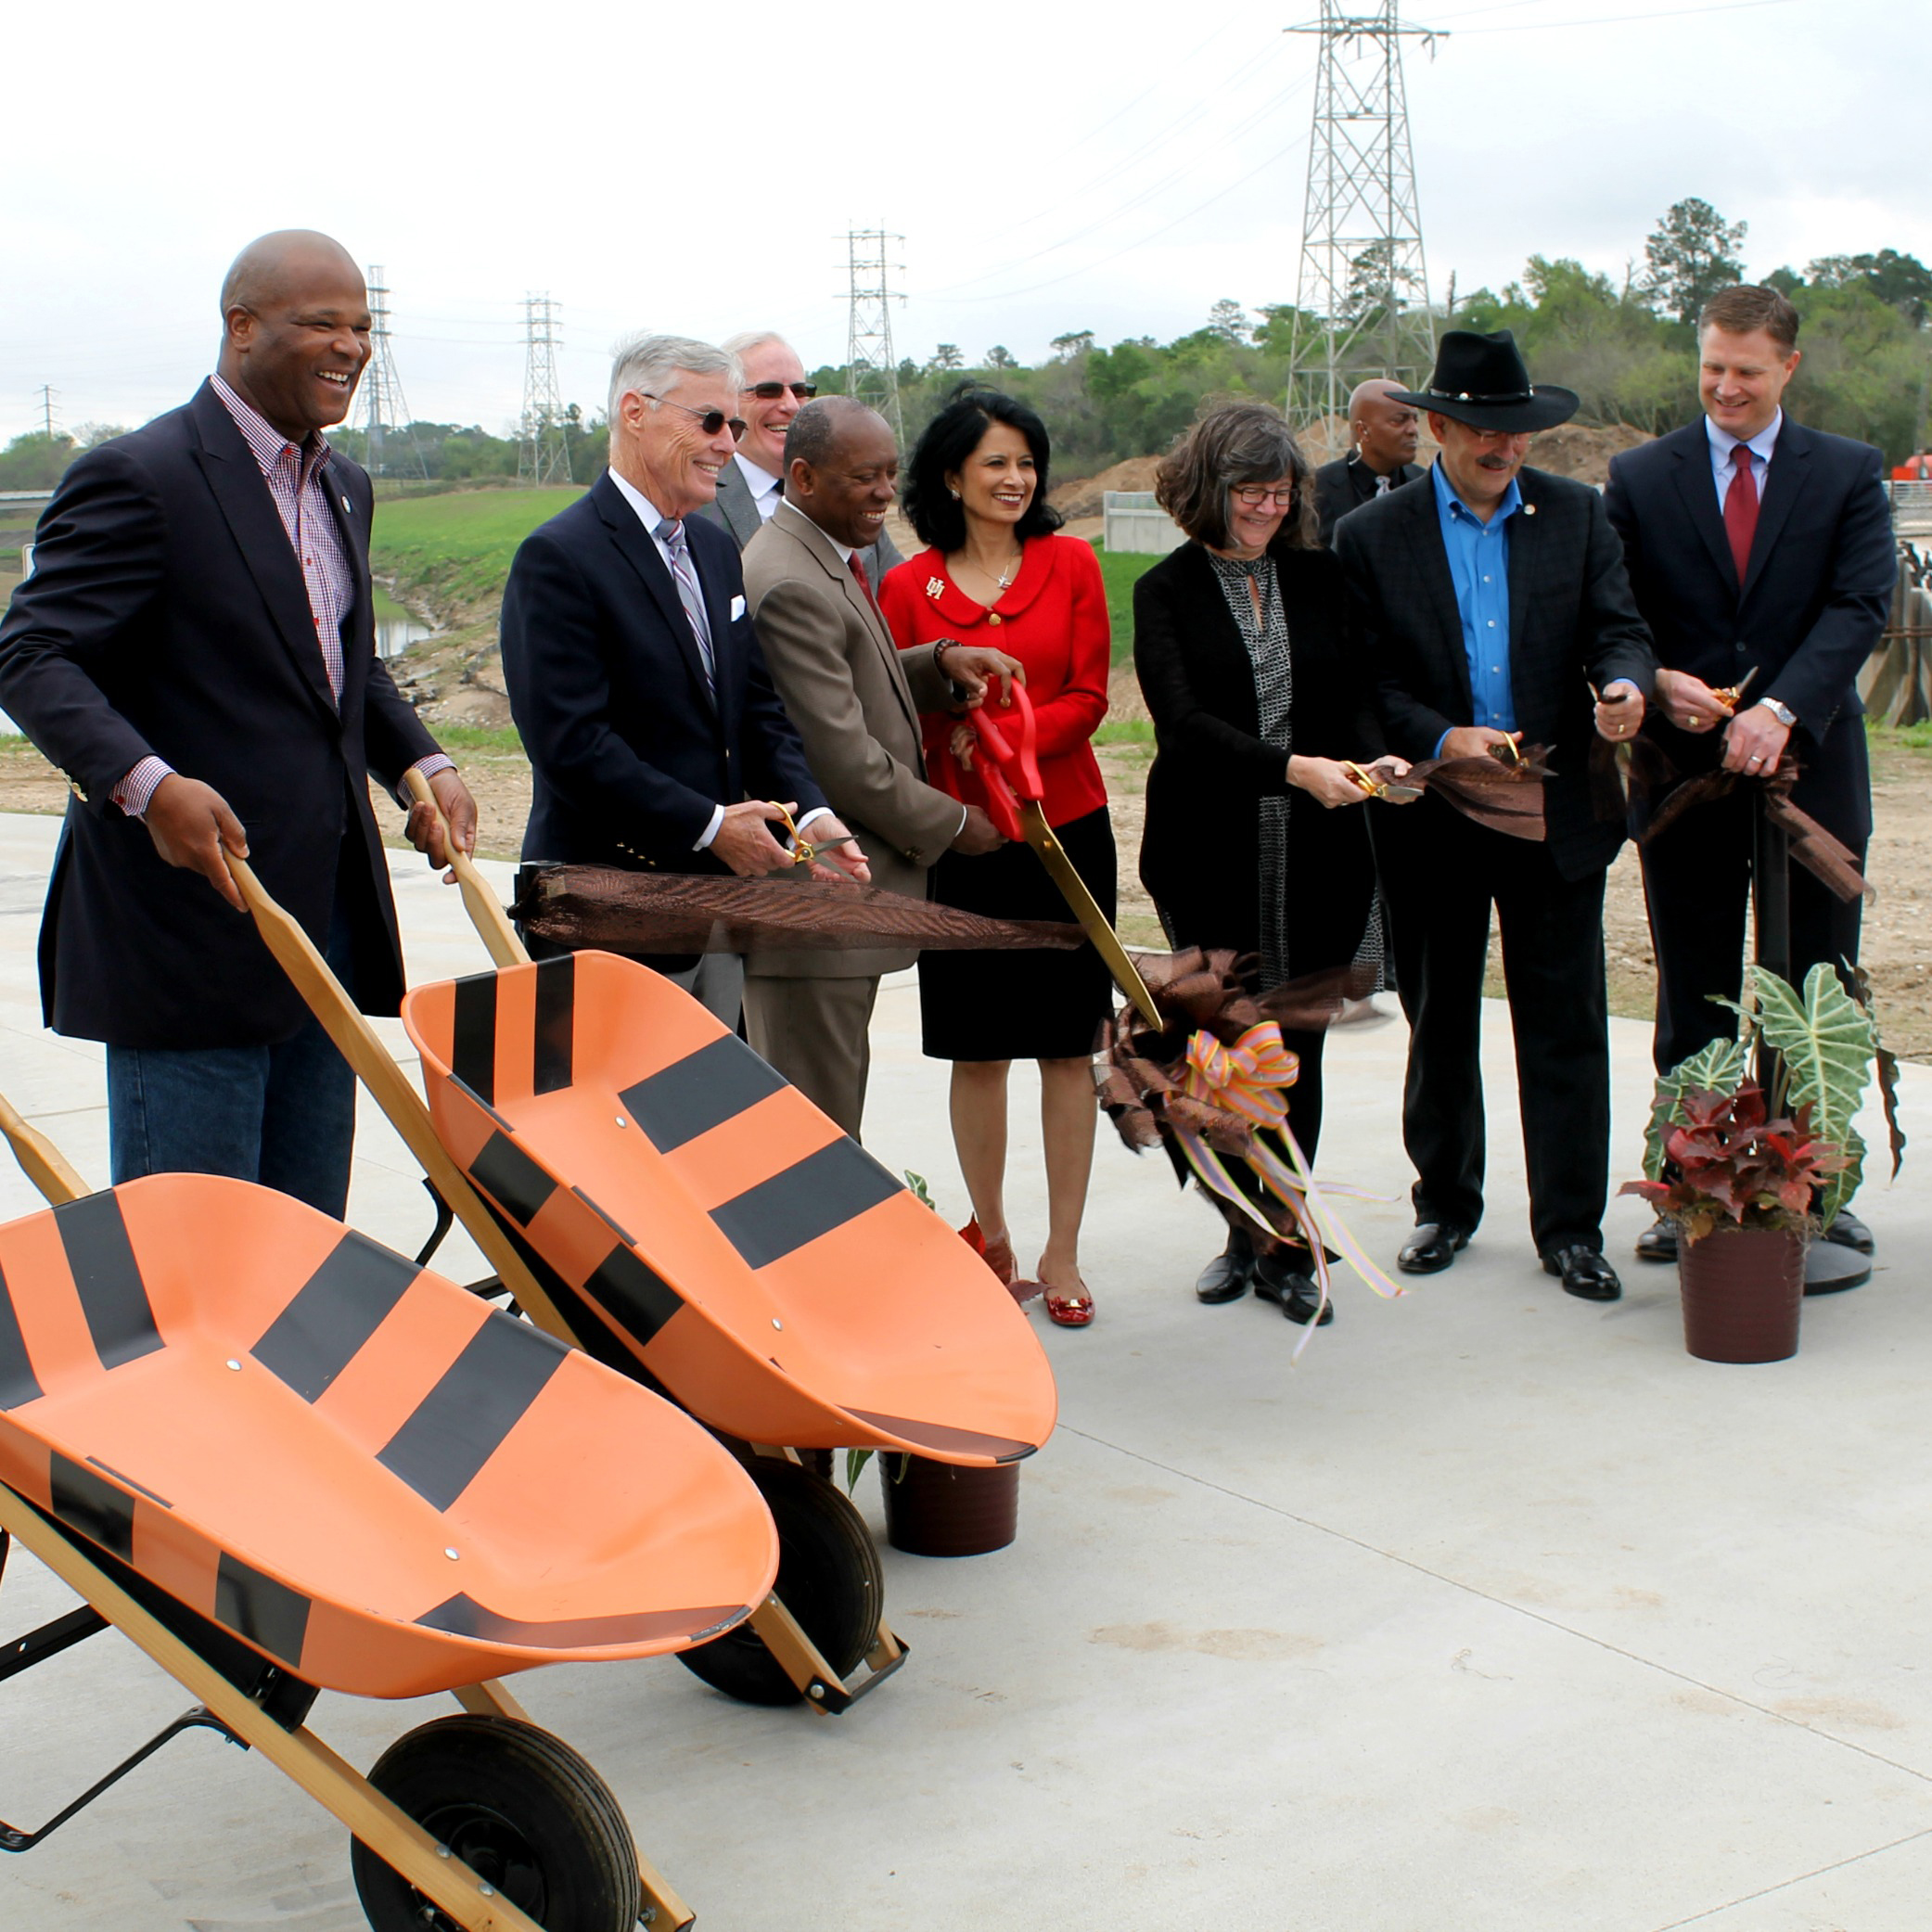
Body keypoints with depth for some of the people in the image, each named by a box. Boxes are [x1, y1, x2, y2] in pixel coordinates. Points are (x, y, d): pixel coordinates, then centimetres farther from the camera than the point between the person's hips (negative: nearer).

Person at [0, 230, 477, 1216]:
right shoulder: (139, 477, -11)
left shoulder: (343, 485, 15)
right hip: (188, 927, -8)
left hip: (329, 915, 8)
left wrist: (423, 764, 7)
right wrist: (147, 784, -31)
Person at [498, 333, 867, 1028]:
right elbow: (569, 742, -19)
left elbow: (758, 706, 15)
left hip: (720, 898, 8)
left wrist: (810, 811, -4)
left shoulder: (717, 551, 15)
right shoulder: (558, 558, -12)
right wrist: (708, 827, -18)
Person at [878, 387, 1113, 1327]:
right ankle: (990, 1236, 24)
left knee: (1067, 1044, 4)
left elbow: (1087, 699, -2)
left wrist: (1000, 736, -17)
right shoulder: (909, 587, 1)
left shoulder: (1070, 564, 3)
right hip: (962, 838, 0)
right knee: (976, 1048, 7)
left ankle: (1062, 1252, 15)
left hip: (1067, 826, 0)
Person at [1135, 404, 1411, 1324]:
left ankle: (1284, 1248, 12)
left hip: (1315, 854, 2)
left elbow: (1356, 692, 7)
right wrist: (1293, 768, -23)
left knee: (1296, 1047, 3)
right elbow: (1183, 718, -12)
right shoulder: (1167, 591, -1)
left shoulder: (1320, 579, 9)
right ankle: (1249, 1233, 23)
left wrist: (1373, 758, -15)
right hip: (1212, 858, -2)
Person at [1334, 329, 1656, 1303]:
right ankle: (1445, 1204, 29)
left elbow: (1618, 630, -1)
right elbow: (1367, 681, -3)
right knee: (1439, 1023, 13)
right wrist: (1443, 740, -18)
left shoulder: (1577, 514, 4)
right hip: (1432, 820, 0)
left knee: (1566, 1025, 2)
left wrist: (1624, 685, -23)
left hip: (1556, 818, 0)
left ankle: (1570, 1225, 12)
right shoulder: (1372, 536, -1)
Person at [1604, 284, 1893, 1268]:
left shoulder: (1851, 474, 3)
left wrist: (1781, 708, -23)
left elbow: (1859, 607, -9)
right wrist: (1656, 683, -18)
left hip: (1811, 764, 0)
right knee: (1693, 1000, 7)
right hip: (1685, 770, 0)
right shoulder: (1638, 477, 5)